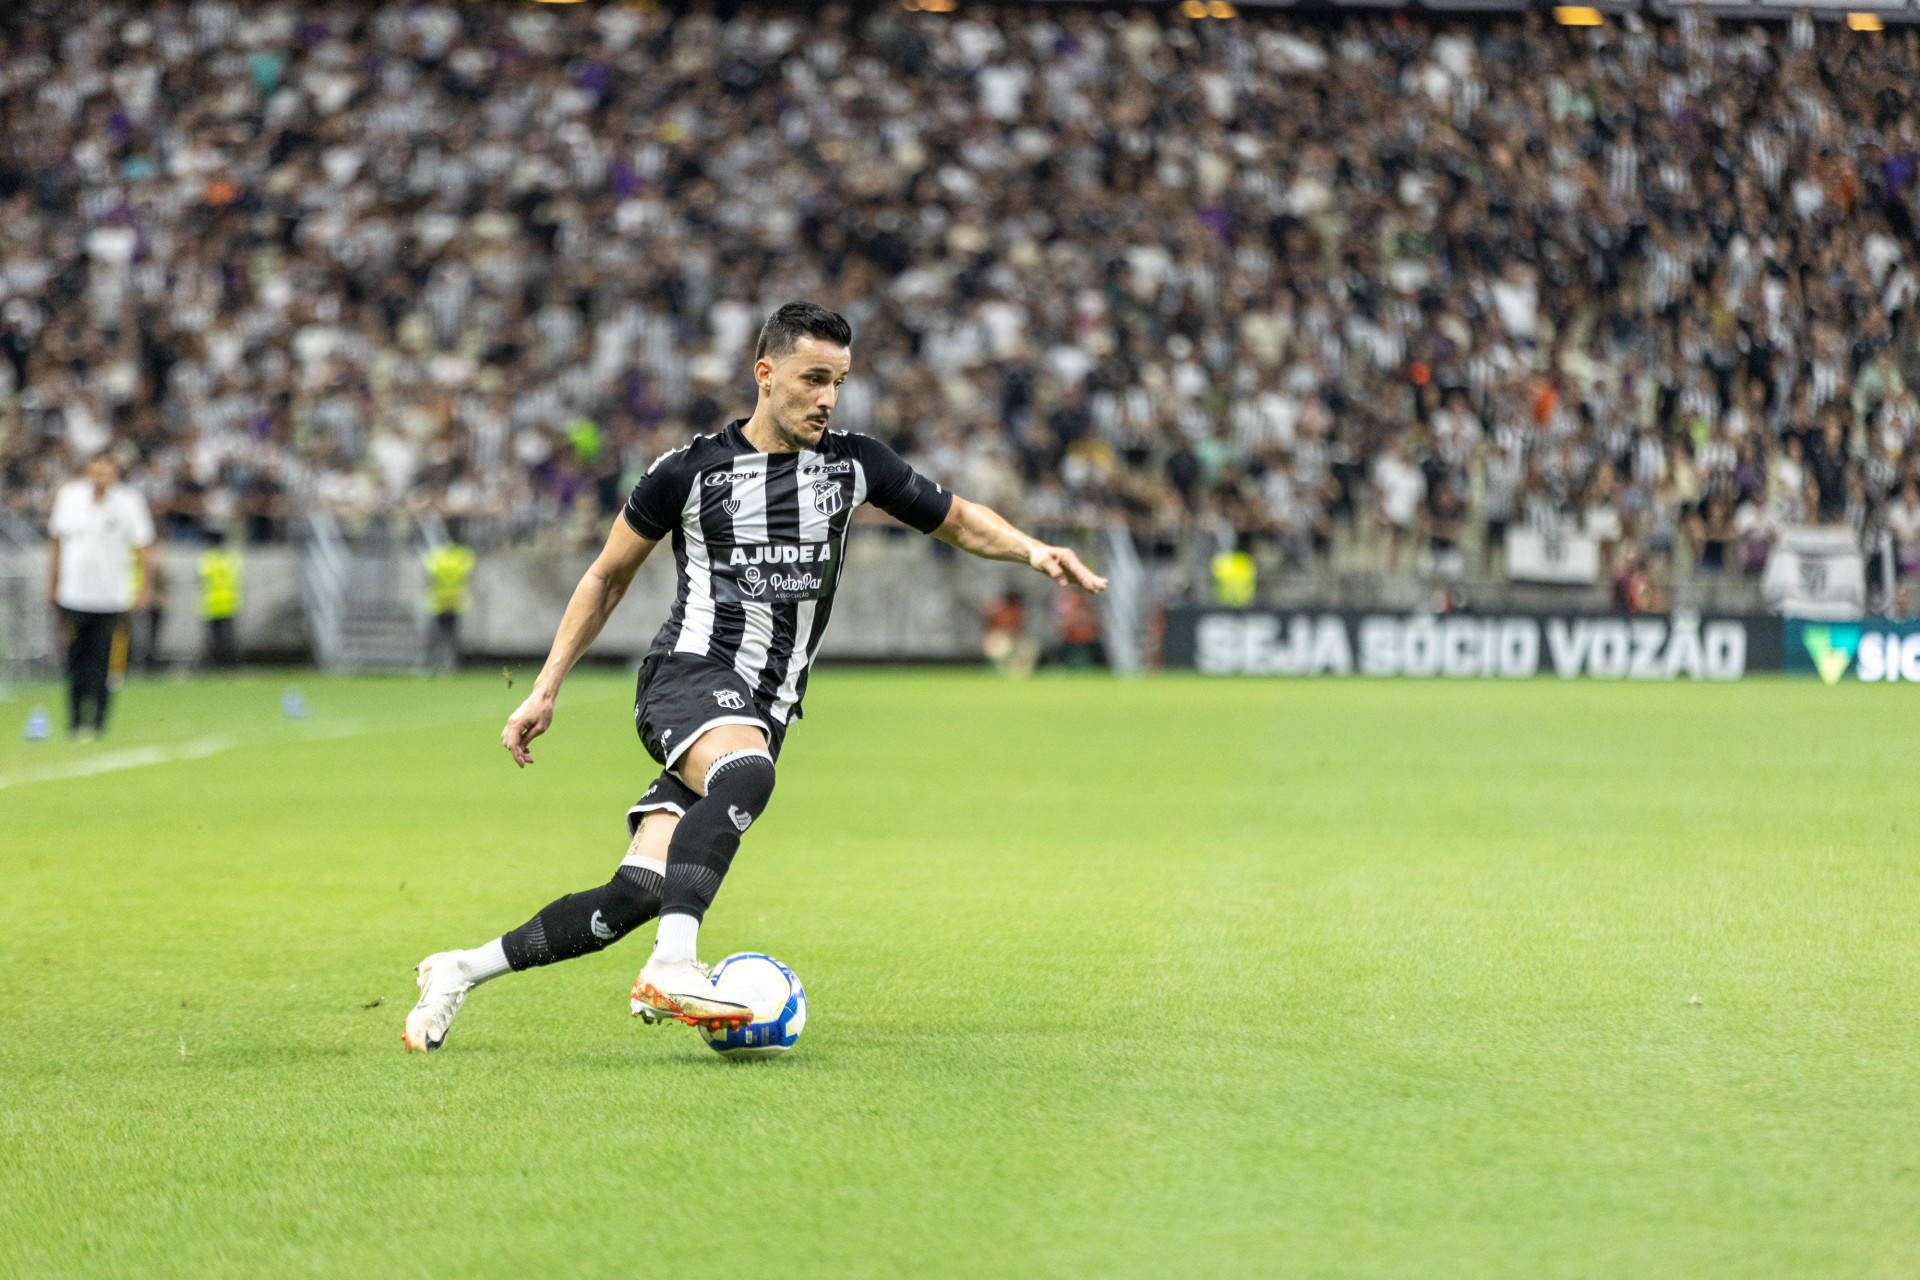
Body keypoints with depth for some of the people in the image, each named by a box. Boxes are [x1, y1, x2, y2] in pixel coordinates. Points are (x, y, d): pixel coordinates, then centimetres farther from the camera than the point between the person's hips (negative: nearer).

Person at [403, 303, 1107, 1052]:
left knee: (635, 895, -10)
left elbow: (956, 519, 22)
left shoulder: (853, 464, 10)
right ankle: (671, 967, -47)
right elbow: (607, 578, 11)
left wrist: (1034, 551, 2)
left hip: (764, 711, 4)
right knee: (747, 772, -40)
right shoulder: (690, 470, 1)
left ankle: (462, 971, 6)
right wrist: (545, 691, 9)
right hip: (689, 675, -4)